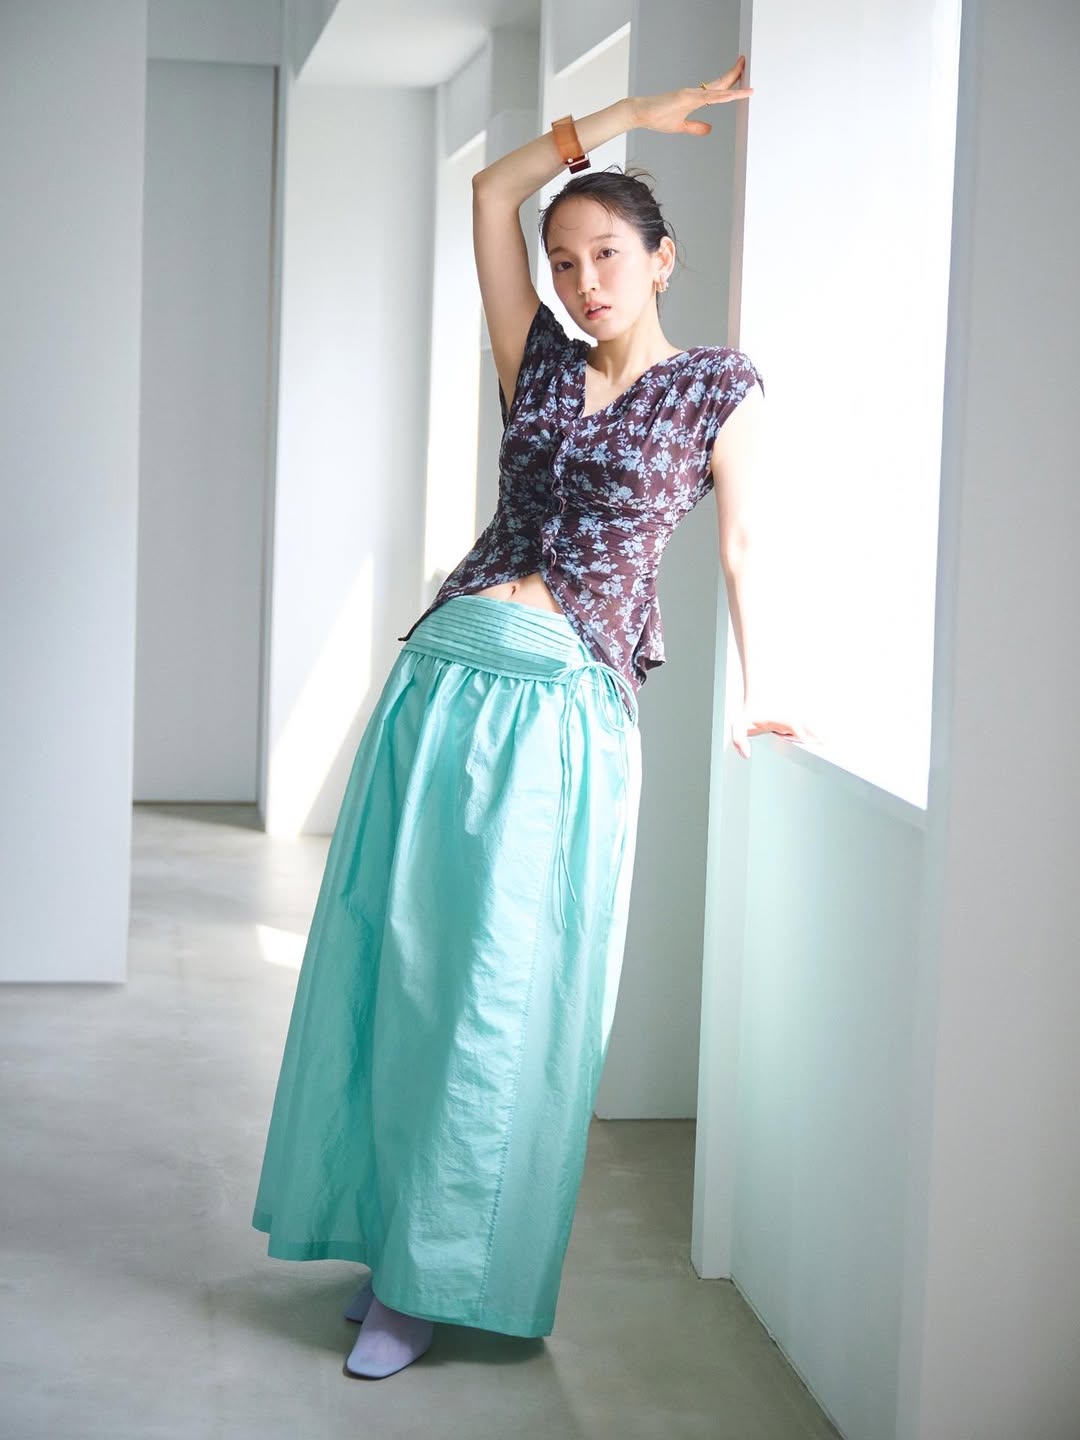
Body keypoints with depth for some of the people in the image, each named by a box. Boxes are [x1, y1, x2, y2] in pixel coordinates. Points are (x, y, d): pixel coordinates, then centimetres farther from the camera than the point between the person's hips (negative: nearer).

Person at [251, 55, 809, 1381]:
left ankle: (427, 1278, 9)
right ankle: (391, 1230, 21)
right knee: (389, 960, 6)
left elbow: (742, 542, 10)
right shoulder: (541, 366, 14)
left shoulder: (715, 388, 5)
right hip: (444, 673, 4)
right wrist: (628, 116, 16)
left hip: (563, 708, -4)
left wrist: (750, 695, 13)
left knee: (500, 993, -2)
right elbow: (493, 189, 14)